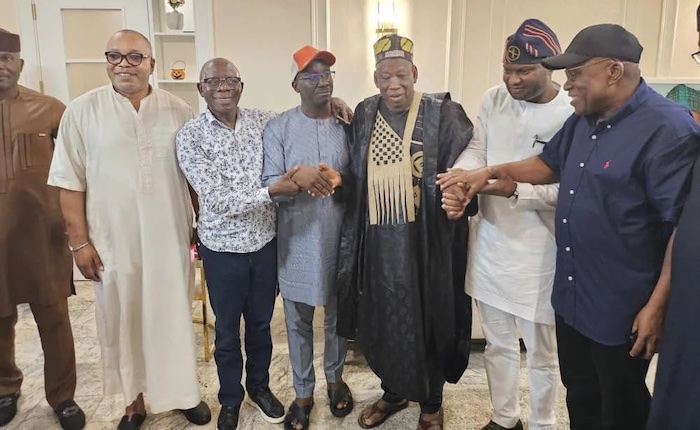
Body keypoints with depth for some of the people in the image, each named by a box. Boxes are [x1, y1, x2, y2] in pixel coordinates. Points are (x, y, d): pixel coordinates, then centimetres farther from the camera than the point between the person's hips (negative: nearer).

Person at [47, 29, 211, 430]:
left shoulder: (179, 111, 2)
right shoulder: (82, 111, -2)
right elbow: (71, 182, -1)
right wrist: (79, 241, -4)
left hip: (169, 238, 1)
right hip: (113, 241, 0)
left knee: (174, 317, 12)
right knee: (123, 321, 12)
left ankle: (185, 392, 32)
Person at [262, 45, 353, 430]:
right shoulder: (278, 128, -5)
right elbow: (269, 188, -10)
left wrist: (338, 180, -20)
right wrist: (298, 177, -30)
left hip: (339, 240, 2)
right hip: (297, 242, -1)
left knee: (338, 317, 18)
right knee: (298, 323, 13)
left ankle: (335, 378, 43)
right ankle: (303, 393, 33)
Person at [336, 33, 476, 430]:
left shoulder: (444, 115, -7)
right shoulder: (364, 115, 7)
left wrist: (457, 192, -28)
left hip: (427, 242, -4)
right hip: (377, 242, 4)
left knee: (428, 322, 10)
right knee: (382, 322, 16)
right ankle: (393, 392, 41)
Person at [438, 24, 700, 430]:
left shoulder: (667, 130, -20)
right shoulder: (583, 120, 6)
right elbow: (551, 165, 21)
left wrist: (658, 305, -20)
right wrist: (491, 172, 9)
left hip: (622, 306, -7)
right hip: (572, 295, 8)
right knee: (580, 395, 25)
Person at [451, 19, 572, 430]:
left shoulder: (572, 115, -15)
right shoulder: (494, 99, 1)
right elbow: (477, 149, 3)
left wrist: (517, 189, -30)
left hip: (538, 250, -5)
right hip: (490, 241, 5)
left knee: (541, 353, 14)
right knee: (497, 344, 22)